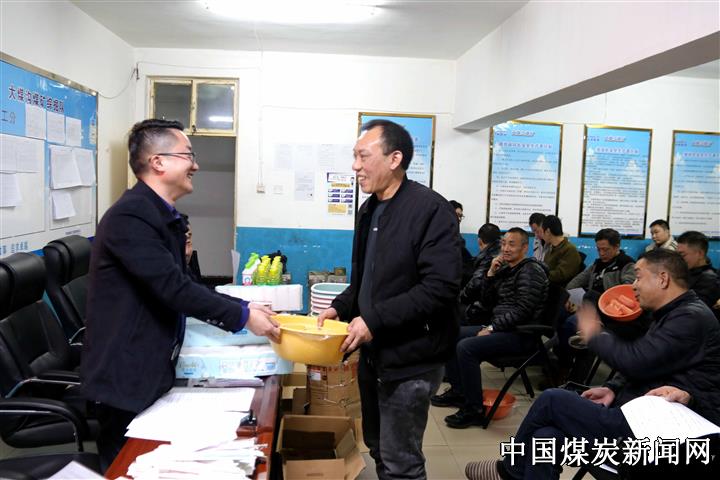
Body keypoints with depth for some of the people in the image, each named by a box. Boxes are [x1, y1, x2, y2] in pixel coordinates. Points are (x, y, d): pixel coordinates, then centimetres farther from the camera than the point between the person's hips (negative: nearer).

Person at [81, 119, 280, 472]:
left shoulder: (166, 216, 9)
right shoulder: (130, 215, -22)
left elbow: (182, 284, 12)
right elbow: (173, 288, -26)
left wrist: (241, 307, 4)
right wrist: (241, 316, -19)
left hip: (155, 369, 9)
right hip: (126, 376, -9)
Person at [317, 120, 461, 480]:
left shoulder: (430, 209, -17)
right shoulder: (369, 210, 10)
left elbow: (441, 287, -24)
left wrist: (375, 320, -25)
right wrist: (340, 308, 2)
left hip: (410, 359, -8)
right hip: (373, 354, 8)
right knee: (379, 450, 21)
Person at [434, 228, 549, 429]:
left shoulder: (531, 271, -11)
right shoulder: (505, 269, 15)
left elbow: (522, 311, -19)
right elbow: (487, 304, 15)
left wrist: (492, 328, -18)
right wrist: (491, 275, 2)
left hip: (520, 334, -9)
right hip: (499, 327, 9)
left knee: (466, 347, -26)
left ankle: (475, 410, -17)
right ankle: (458, 391, 16)